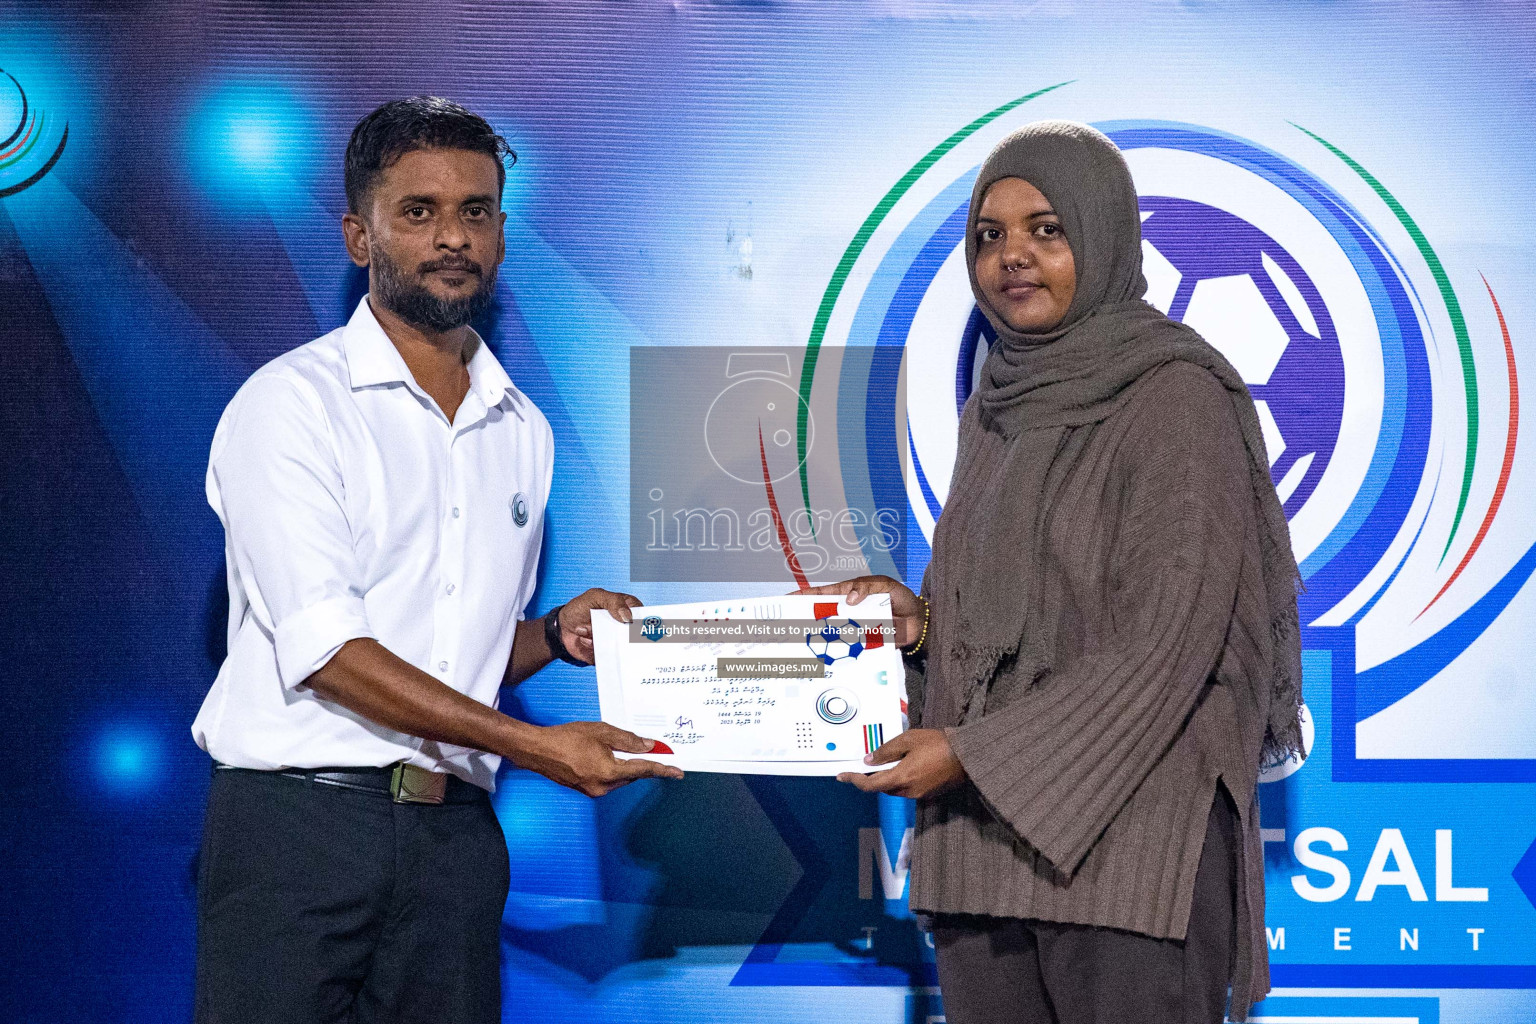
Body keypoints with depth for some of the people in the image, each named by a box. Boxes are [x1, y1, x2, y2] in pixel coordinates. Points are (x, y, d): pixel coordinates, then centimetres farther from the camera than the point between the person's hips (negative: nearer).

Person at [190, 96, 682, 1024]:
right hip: (300, 818, -5)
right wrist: (532, 744, -19)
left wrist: (557, 634, 1)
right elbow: (324, 649, -16)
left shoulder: (524, 431, 15)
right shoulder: (292, 404, -6)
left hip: (456, 834, 5)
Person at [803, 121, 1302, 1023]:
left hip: (1125, 827, -6)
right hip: (982, 832, 7)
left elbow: (1169, 636, -14)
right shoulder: (999, 408, 15)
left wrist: (978, 749, -16)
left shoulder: (1175, 396, -7)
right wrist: (916, 616, 1)